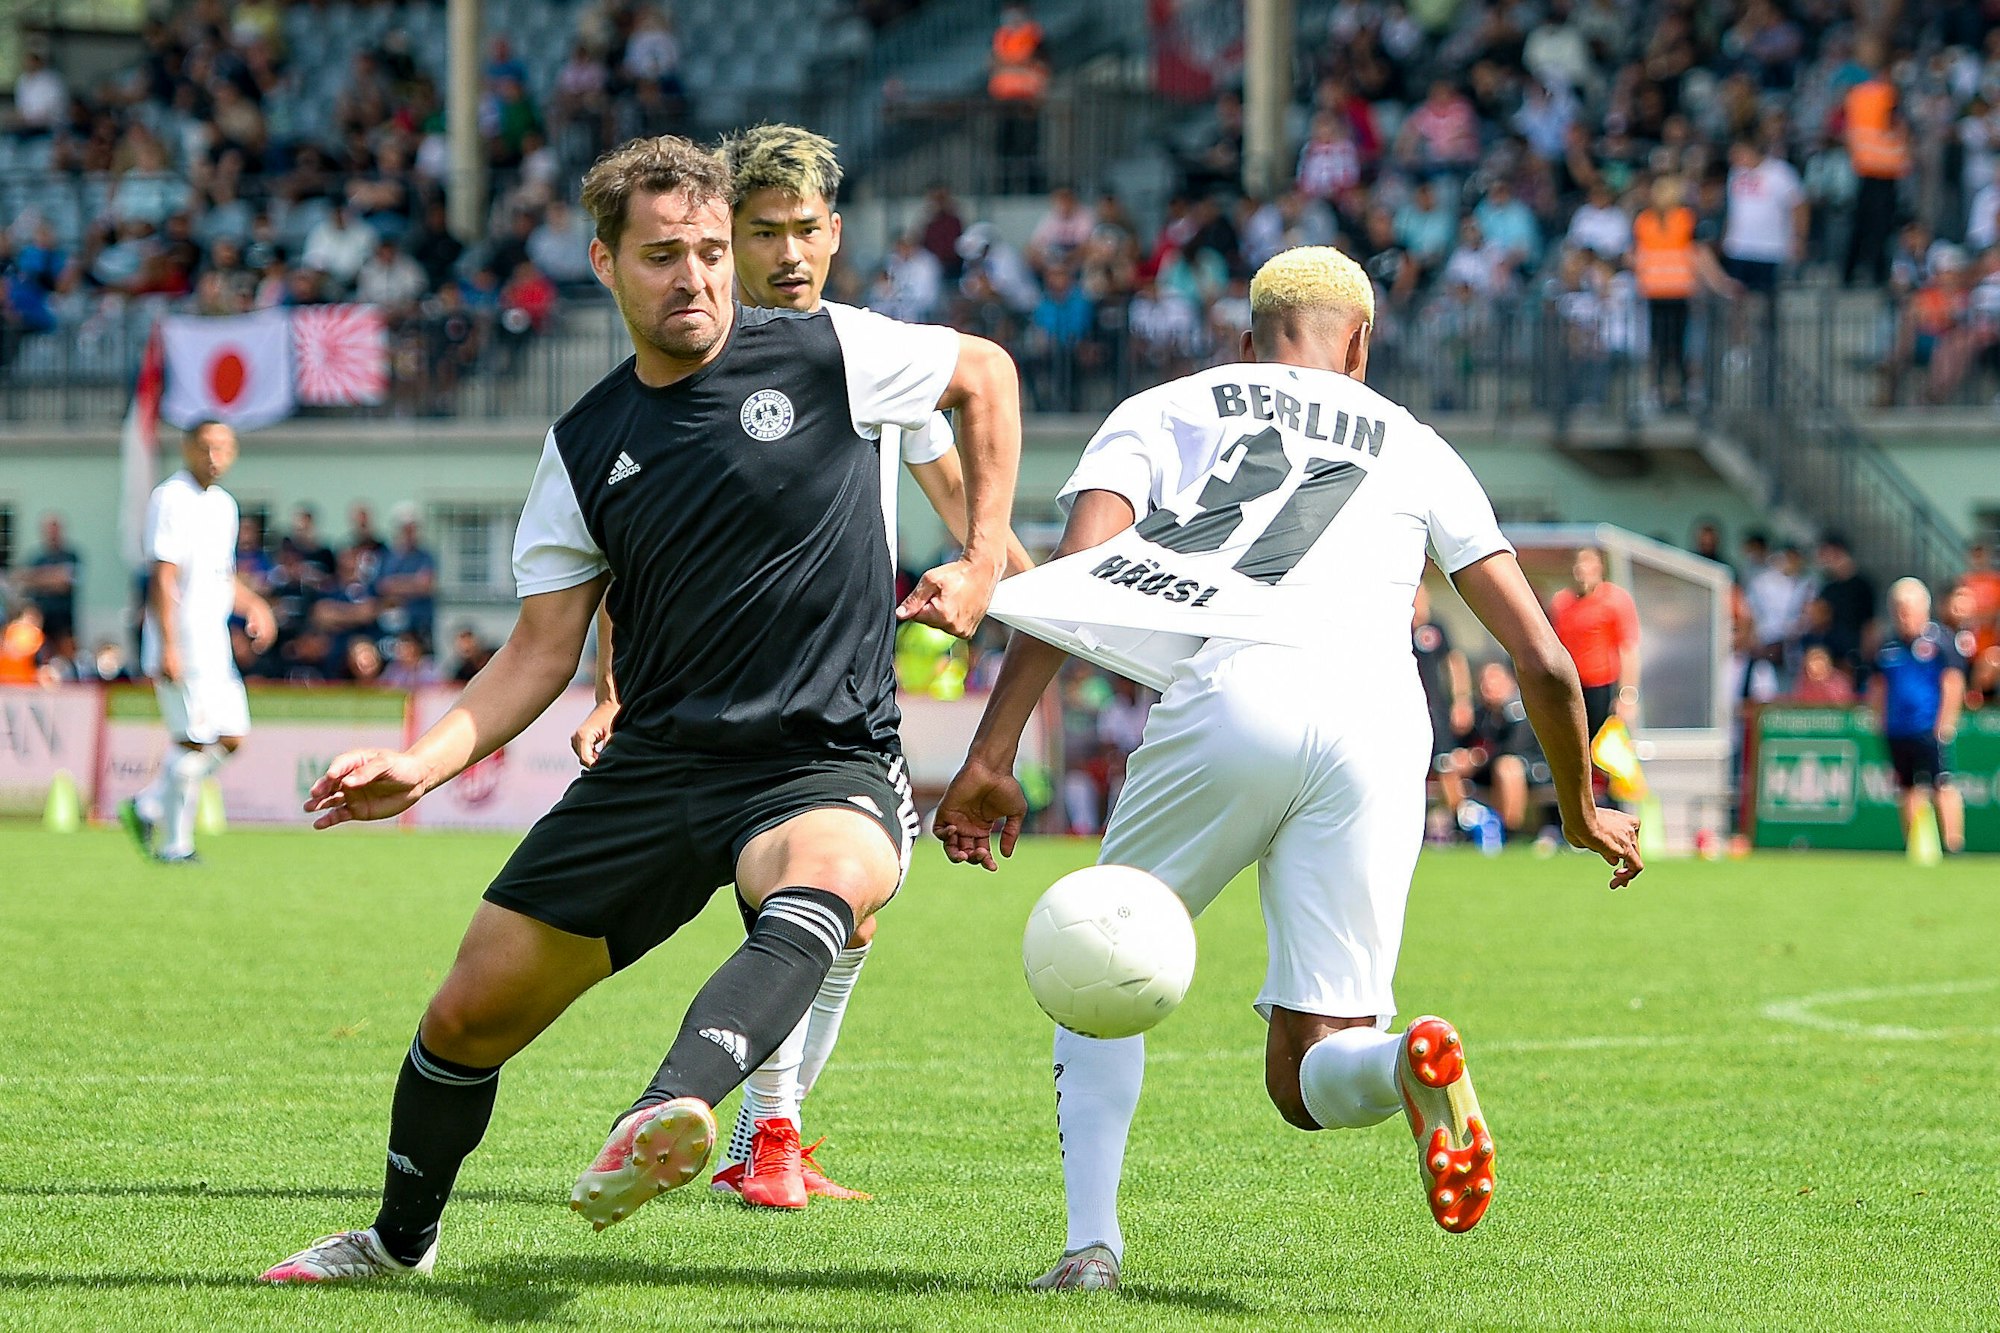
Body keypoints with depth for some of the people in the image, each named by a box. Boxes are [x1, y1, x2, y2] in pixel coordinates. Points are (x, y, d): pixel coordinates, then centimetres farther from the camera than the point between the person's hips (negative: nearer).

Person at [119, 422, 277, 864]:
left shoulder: (224, 504, 16)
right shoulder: (171, 499, -11)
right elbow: (162, 578, -17)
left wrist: (254, 607, 8)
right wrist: (168, 647, -22)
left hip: (214, 642, 9)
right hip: (180, 644, -9)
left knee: (231, 736, 7)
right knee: (192, 741, -8)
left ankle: (147, 808, 18)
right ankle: (175, 845, 0)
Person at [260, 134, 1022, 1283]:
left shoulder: (829, 356, -2)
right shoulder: (585, 450, 7)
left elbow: (986, 372, 15)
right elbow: (542, 652, 9)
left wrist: (984, 563, 8)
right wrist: (422, 766, -6)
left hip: (825, 768, -4)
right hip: (656, 761, 4)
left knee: (825, 879, -41)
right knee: (469, 1015, 3)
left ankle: (668, 1120, -66)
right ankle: (400, 1242, 32)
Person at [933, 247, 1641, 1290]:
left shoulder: (1160, 414, 25)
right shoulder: (1416, 450, 31)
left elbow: (1074, 576, 7)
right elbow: (1544, 663, 26)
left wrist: (991, 756, 2)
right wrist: (1582, 811, 41)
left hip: (1229, 691, -1)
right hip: (1378, 718, 2)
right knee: (1306, 1082, 7)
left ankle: (1092, 1241, 5)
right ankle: (1407, 1058, -29)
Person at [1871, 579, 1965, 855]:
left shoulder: (1939, 639, -4)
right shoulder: (1889, 646, 11)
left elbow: (1953, 683, -7)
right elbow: (1879, 687, 21)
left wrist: (1946, 722, -12)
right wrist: (1880, 719, 14)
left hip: (1930, 729, -5)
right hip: (1897, 731, 5)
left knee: (1942, 786, -10)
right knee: (1911, 790, 8)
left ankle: (1954, 848, -7)